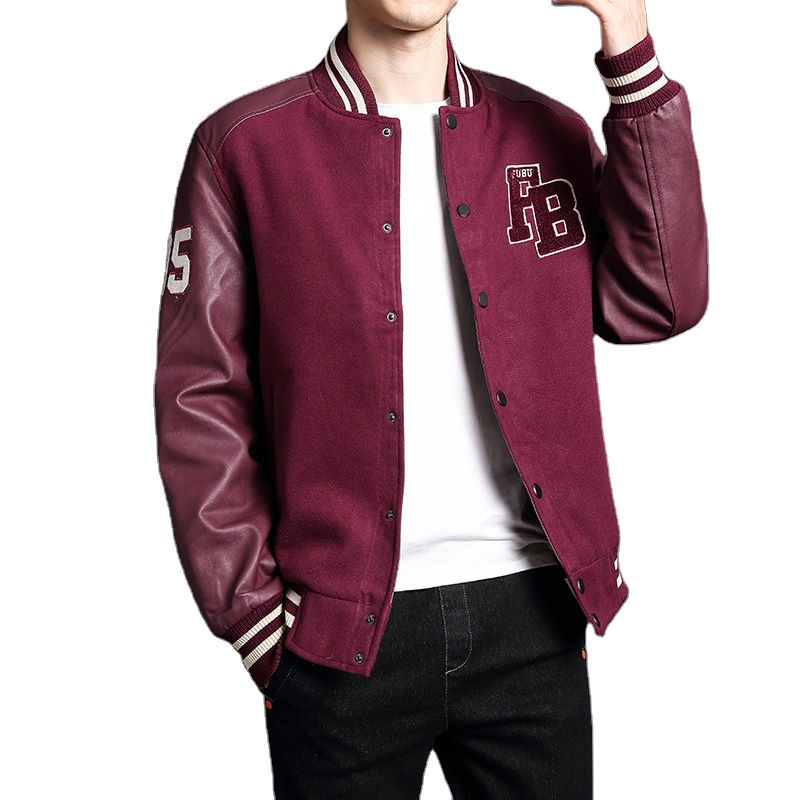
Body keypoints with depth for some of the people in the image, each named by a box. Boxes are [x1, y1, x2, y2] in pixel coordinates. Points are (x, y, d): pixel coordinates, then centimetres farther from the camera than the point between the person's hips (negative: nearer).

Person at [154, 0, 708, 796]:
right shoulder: (243, 145, -1)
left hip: (530, 615, 3)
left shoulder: (545, 132, 8)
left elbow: (656, 303, -6)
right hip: (339, 633, -2)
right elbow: (200, 403, -2)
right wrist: (260, 625, -5)